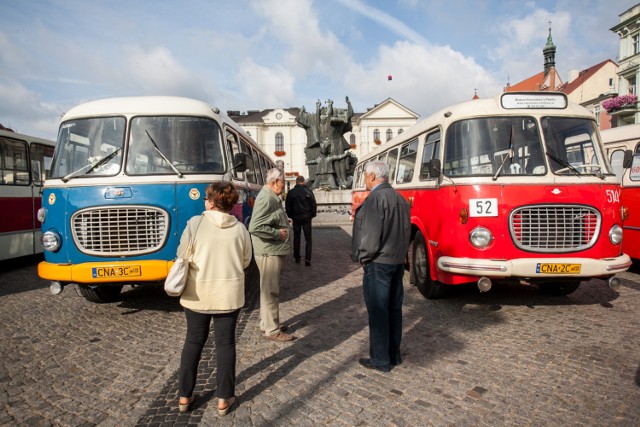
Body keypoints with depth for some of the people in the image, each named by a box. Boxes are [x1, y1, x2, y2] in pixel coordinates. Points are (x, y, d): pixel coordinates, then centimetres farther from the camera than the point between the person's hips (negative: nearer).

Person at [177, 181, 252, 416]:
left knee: (193, 341, 16)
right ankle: (224, 398, 18)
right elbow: (245, 261, 3)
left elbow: (182, 256, -5)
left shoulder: (195, 223, -10)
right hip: (228, 293, 0)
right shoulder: (240, 229, -6)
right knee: (225, 343, 11)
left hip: (198, 292, 0)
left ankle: (185, 396, 26)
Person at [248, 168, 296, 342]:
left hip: (274, 251, 11)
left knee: (269, 289, 19)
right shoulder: (266, 199, -20)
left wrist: (284, 223, 10)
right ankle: (272, 330, 8)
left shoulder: (272, 197, 13)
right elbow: (255, 227, -26)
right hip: (269, 252, -11)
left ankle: (266, 322, 32)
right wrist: (278, 233, -19)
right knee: (270, 290, -2)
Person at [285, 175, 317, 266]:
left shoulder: (291, 192, -3)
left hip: (296, 218, 2)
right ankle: (307, 259, -5)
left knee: (296, 238, 14)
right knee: (308, 239, 4)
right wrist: (312, 215, 9)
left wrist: (291, 216, 15)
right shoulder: (308, 191, -8)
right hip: (306, 218, -2)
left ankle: (297, 258, 19)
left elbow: (288, 207, 2)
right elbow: (314, 205, -5)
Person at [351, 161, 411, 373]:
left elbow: (371, 233, -20)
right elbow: (405, 230, 14)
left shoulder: (376, 198, -16)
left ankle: (380, 360, 8)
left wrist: (362, 256, -7)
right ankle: (394, 355, 25)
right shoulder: (400, 198, 11)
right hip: (398, 261, 9)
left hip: (378, 262, -9)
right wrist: (400, 253, 18)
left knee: (378, 311, 0)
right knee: (394, 309, 15)